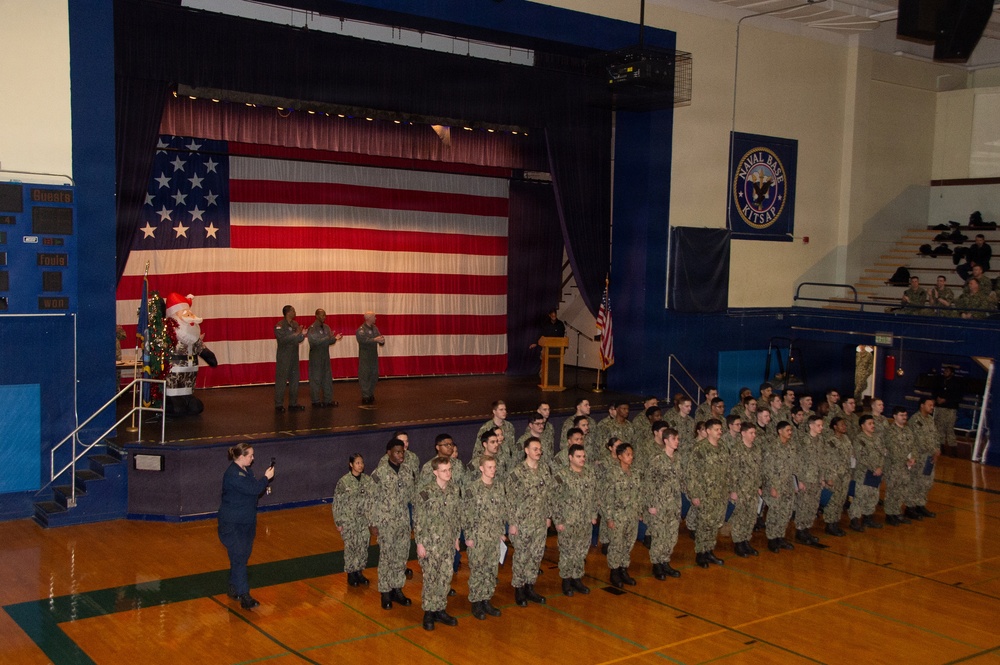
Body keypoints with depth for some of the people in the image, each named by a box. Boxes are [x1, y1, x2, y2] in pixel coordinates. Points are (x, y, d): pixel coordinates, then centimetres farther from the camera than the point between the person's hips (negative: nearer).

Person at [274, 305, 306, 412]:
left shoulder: (295, 324, 9)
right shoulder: (279, 326, -12)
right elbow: (283, 339, -24)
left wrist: (302, 335, -9)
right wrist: (295, 334, -22)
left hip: (294, 357, 7)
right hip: (283, 358, -7)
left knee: (294, 380, 11)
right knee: (281, 381, -4)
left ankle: (293, 404, 19)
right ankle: (278, 405, 2)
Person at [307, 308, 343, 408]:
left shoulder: (326, 327, 11)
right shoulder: (312, 328, -10)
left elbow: (330, 342, 11)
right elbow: (314, 342, -19)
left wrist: (335, 338, -12)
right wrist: (328, 338, -24)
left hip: (325, 355, 7)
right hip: (315, 356, -7)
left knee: (327, 378, 8)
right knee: (315, 379, -1)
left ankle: (327, 400, 14)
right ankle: (315, 401, 6)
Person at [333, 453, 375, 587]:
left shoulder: (368, 480, 0)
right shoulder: (343, 481, -11)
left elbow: (373, 500, 4)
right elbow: (337, 502, -6)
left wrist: (372, 519, 4)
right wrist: (338, 522, -6)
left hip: (364, 520, 3)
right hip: (349, 521, -3)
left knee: (363, 546, 8)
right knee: (350, 546, 4)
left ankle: (359, 572, 24)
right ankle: (351, 574, 18)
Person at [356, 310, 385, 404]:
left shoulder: (374, 328, 10)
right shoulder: (361, 329, -12)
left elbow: (380, 340, 10)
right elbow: (362, 339, -29)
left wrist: (382, 340, -14)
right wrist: (374, 339, -34)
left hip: (374, 356, 7)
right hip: (365, 357, -7)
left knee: (374, 375, 11)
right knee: (365, 376, -5)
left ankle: (371, 394, 24)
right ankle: (365, 397, 0)